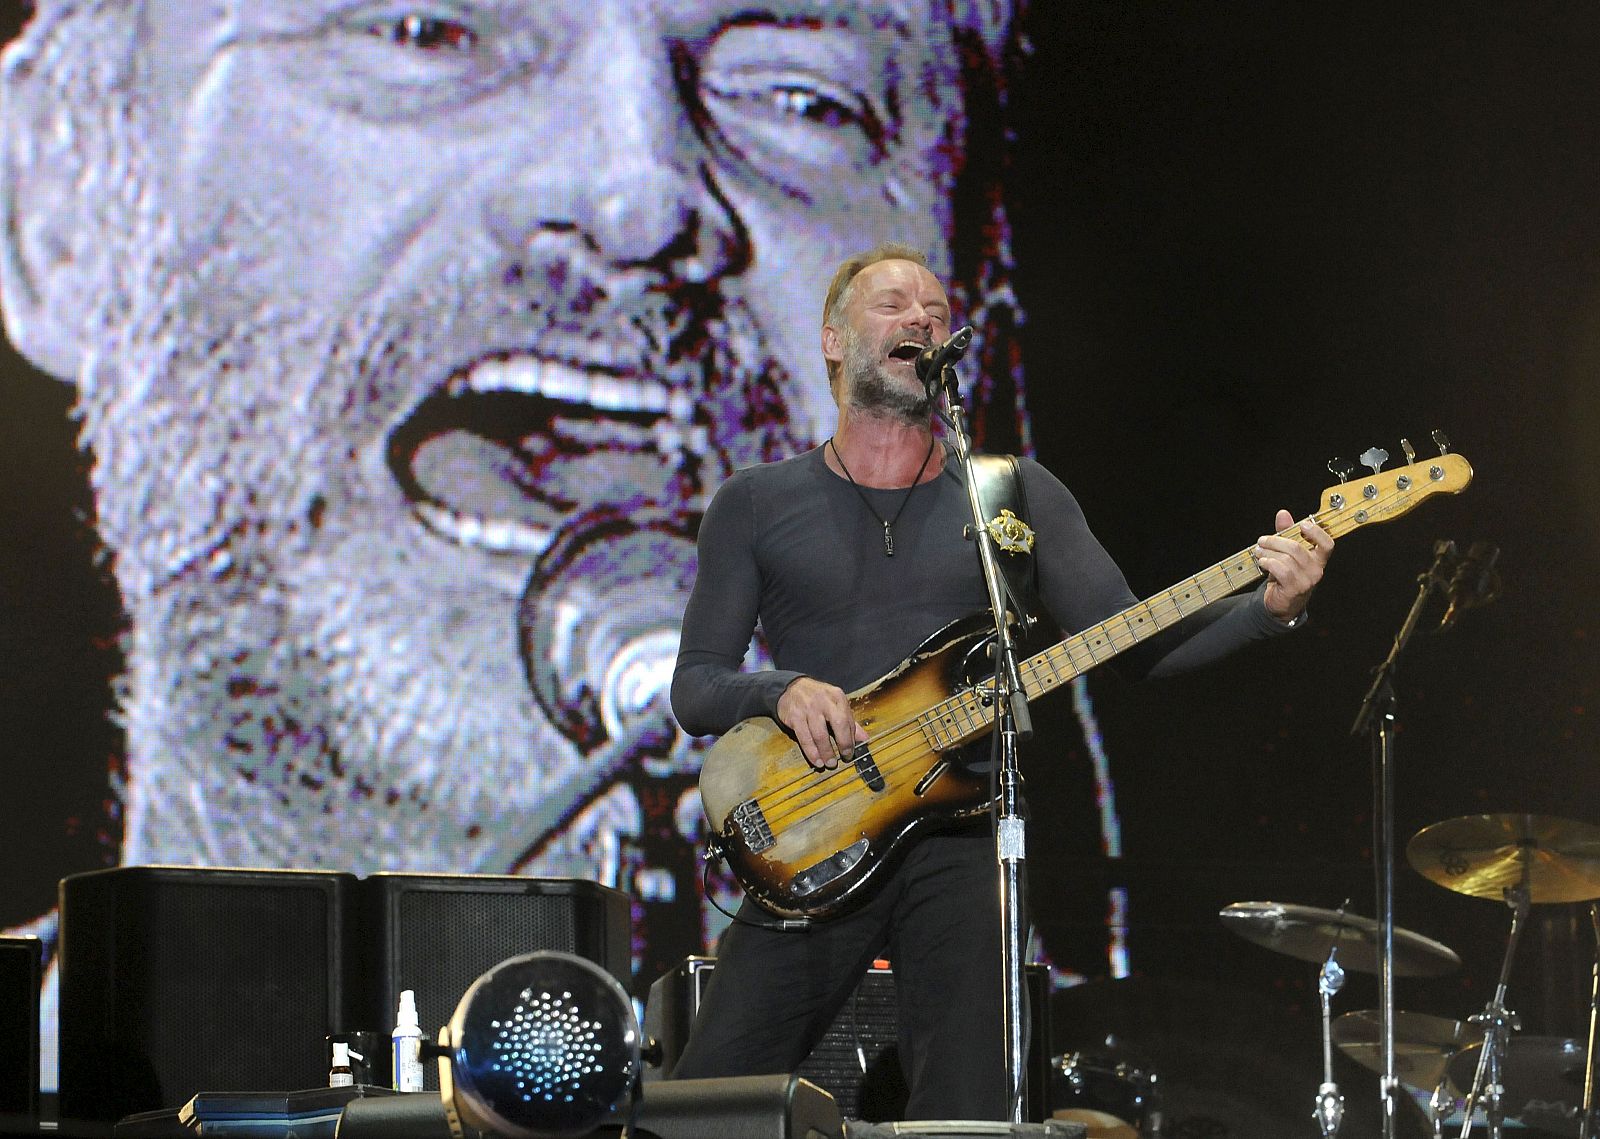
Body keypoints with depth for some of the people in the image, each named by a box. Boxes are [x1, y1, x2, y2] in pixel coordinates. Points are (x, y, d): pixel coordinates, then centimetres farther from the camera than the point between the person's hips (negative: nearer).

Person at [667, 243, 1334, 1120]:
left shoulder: (1019, 495, 11)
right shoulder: (755, 506, 9)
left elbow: (1133, 643, 5)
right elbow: (693, 686, 7)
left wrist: (1270, 609, -11)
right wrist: (781, 692, -15)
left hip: (961, 841, 0)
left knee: (969, 1118, -9)